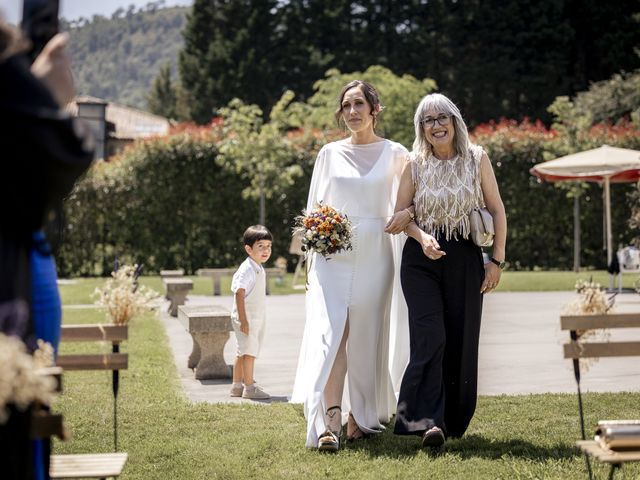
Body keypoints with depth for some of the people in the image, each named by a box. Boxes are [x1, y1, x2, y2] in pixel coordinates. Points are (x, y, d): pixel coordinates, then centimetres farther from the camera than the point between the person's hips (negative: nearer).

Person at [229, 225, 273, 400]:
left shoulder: (259, 269, 13)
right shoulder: (247, 269, -18)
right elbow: (239, 293, -23)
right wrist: (243, 319, -26)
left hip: (256, 318, 10)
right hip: (247, 319, -10)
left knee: (243, 353, 14)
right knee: (249, 352, -6)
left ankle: (237, 385, 22)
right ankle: (249, 387, -1)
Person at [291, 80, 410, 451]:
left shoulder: (395, 154, 6)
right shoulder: (330, 153, 11)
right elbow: (314, 206, 15)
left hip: (374, 254, -1)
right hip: (332, 252, 1)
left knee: (366, 337, 3)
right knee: (330, 333, -12)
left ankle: (363, 416, 16)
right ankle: (330, 422, -17)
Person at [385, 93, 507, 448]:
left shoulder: (477, 159, 4)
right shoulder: (415, 164, 4)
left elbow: (497, 210, 6)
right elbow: (401, 214, 7)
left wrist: (497, 260, -1)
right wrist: (421, 236, -13)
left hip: (465, 260, 1)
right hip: (421, 259, -1)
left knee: (461, 342, 3)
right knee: (430, 339, -13)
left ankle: (455, 420, 16)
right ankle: (429, 421, -18)